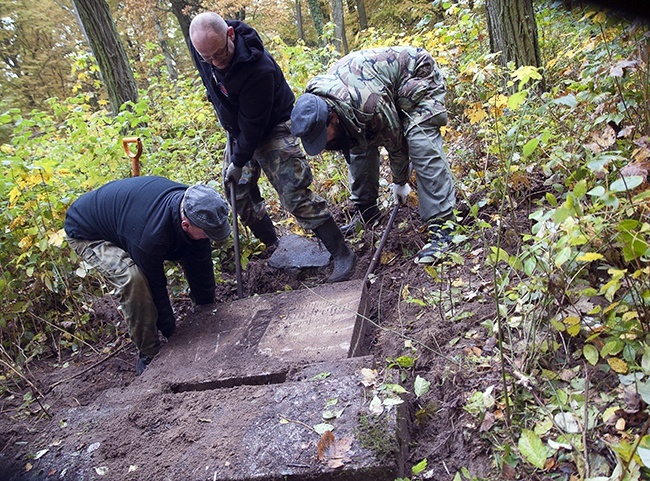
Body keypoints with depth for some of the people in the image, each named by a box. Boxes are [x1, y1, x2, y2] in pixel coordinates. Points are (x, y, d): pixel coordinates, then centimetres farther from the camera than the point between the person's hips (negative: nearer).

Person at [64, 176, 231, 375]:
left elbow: (201, 266, -10)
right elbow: (154, 284, -26)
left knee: (195, 254, -2)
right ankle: (149, 353, -14)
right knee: (133, 278, -33)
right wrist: (171, 332, -12)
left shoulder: (192, 205, -22)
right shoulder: (151, 235, -43)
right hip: (86, 233, -7)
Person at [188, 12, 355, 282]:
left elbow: (253, 125, -28)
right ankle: (273, 247, 26)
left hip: (271, 128, -8)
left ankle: (342, 255, -6)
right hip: (238, 130, 8)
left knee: (294, 194, -16)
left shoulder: (257, 69, -37)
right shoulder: (200, 42, -14)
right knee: (238, 193, 10)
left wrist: (239, 163, -18)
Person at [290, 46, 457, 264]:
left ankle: (442, 227, -23)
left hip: (417, 75, -7)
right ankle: (366, 211, 17)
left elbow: (396, 142, -23)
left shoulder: (370, 104, -42)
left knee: (422, 148, -23)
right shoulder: (315, 100, -19)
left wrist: (400, 183, -8)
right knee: (359, 144, 2)